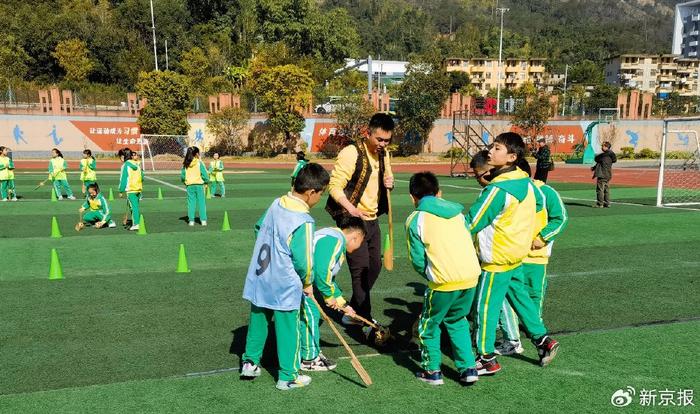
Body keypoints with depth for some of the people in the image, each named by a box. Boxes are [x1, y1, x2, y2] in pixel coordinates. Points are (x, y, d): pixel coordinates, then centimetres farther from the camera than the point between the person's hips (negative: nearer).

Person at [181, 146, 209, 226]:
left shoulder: (185, 164, 2)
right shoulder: (199, 162, -8)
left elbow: (182, 176, 4)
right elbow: (204, 174, -10)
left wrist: (185, 181, 22)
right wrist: (206, 181, 5)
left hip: (189, 185, 3)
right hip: (199, 184, -3)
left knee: (191, 202, 9)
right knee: (201, 202, 4)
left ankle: (191, 220, 9)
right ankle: (203, 220, 3)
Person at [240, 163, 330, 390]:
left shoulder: (276, 204, -2)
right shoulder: (303, 222, -24)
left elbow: (259, 228, 15)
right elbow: (303, 261, -20)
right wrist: (308, 282, -2)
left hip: (259, 280, 7)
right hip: (284, 287, -7)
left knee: (258, 321, 23)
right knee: (288, 329, 9)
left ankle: (250, 363, 36)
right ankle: (288, 377, 22)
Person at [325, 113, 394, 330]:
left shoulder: (384, 155, 8)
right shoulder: (351, 153, -17)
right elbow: (334, 185, -20)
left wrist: (389, 184, -2)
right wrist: (350, 208, -34)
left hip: (372, 219, 9)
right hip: (353, 220, -8)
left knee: (375, 266, 13)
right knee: (361, 269, -7)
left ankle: (353, 313, 29)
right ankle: (367, 320, 3)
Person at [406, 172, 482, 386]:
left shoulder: (415, 220, -1)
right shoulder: (457, 212, 13)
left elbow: (417, 260, -1)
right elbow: (469, 242, 16)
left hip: (444, 281, -5)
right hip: (471, 275, 5)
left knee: (429, 324, 18)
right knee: (457, 321, 26)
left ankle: (432, 370, 25)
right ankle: (469, 368, 25)